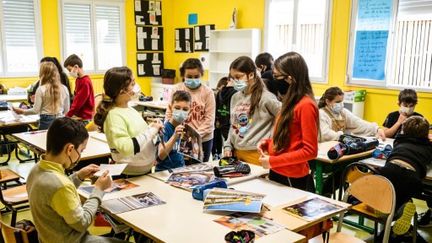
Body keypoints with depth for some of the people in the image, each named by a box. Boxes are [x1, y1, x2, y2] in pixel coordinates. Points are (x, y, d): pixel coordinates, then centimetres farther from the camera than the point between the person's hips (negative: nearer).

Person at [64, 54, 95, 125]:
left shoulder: (86, 82, -16)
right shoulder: (78, 80, 10)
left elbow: (79, 102, -17)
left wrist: (68, 115, -13)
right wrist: (69, 114, 7)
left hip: (84, 118, -8)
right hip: (78, 116, 8)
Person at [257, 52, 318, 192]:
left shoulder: (305, 105, -18)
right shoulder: (291, 102, 9)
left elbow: (310, 151, -21)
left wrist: (272, 161, -19)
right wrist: (268, 143, 2)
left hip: (293, 180, -8)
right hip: (277, 173, 8)